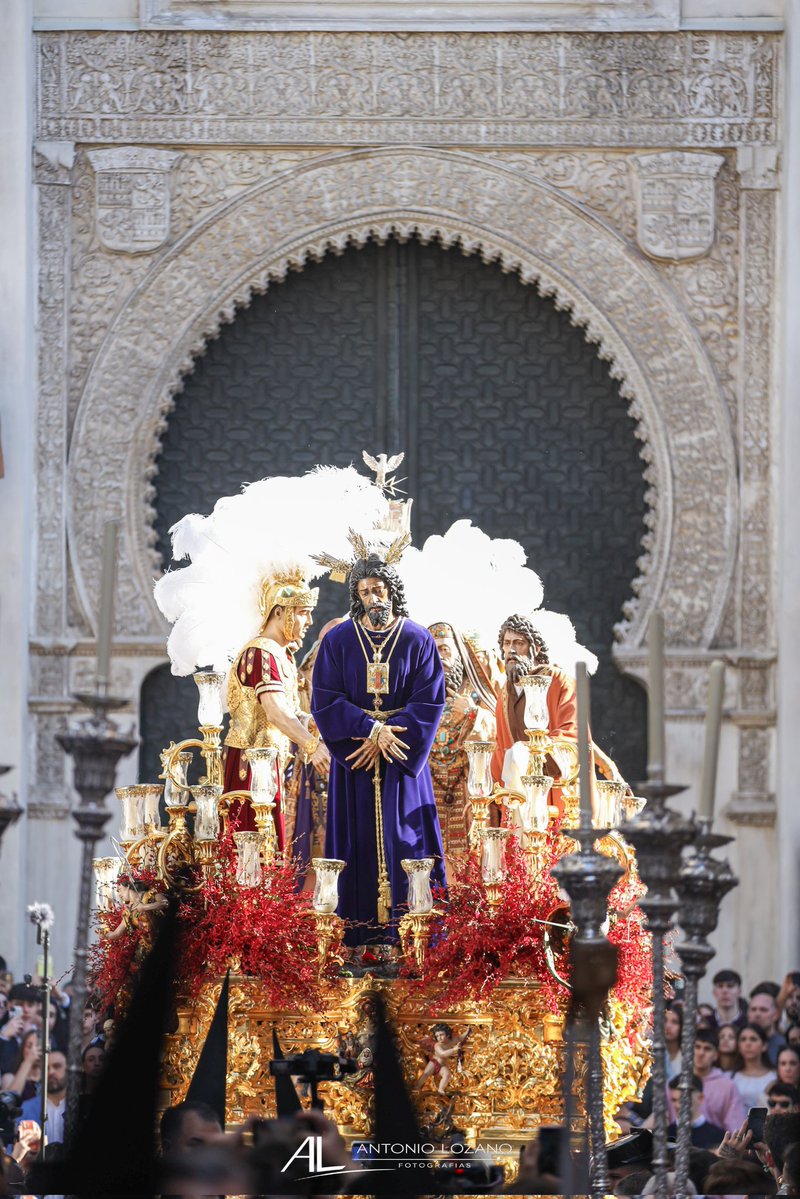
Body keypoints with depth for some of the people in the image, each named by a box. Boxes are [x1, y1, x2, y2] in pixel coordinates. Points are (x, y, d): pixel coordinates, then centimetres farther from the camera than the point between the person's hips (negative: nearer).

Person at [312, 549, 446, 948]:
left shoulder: (418, 641, 1)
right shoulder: (338, 641, 3)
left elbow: (428, 704, -3)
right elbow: (325, 700, -2)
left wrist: (381, 740, -11)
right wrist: (371, 730, -15)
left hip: (403, 761, 0)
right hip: (353, 762, 0)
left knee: (404, 839, -3)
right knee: (359, 842, -2)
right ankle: (358, 933, -2)